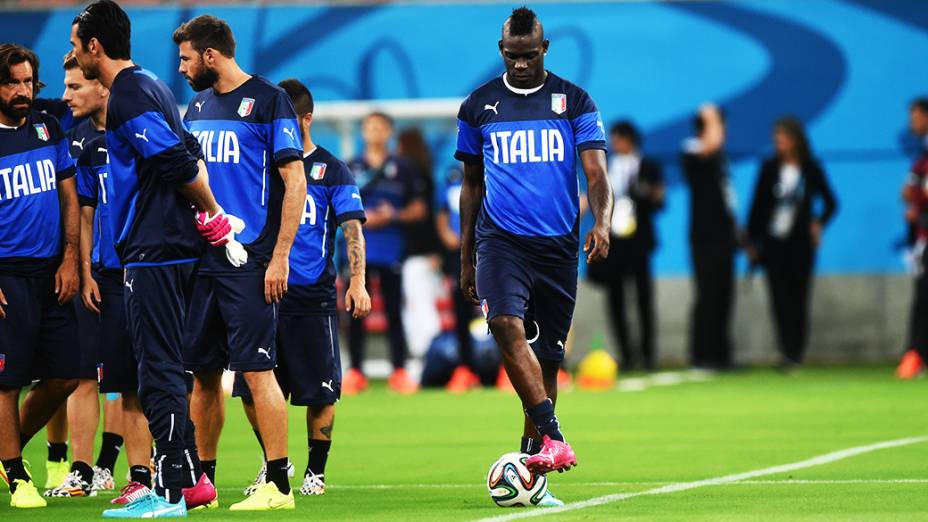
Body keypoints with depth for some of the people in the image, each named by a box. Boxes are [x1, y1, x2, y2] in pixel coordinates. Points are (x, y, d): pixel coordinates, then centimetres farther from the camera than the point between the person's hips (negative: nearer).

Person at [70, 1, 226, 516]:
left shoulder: (126, 97, -14)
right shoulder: (152, 86, 17)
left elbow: (179, 163, -22)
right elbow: (190, 156, 21)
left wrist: (212, 212, -8)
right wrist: (207, 217, 13)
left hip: (153, 253, -10)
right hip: (177, 245, 10)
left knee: (158, 371, -8)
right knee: (163, 368, 15)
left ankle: (172, 491, -9)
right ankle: (187, 479, 18)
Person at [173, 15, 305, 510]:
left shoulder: (268, 100, -5)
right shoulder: (197, 106, 16)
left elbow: (295, 182, -9)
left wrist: (279, 257, -14)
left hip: (248, 262, -7)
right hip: (200, 260, 7)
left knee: (256, 368, -10)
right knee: (203, 373, 9)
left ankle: (278, 484, -8)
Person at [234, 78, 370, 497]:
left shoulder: (330, 170, 2)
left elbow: (352, 229, -3)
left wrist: (357, 282, -15)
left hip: (313, 297, -3)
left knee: (319, 392, 0)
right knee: (251, 388, 0)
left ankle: (316, 471, 13)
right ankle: (273, 462, 19)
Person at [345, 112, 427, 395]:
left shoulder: (403, 168, 8)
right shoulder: (350, 168, 9)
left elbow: (419, 208, 8)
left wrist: (394, 215, -10)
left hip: (391, 249, -1)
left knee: (394, 310, 1)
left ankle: (399, 372, 4)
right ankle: (355, 372, 4)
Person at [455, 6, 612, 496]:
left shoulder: (574, 102, 5)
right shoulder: (479, 106, 9)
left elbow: (596, 174, -4)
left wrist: (601, 222, -24)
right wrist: (466, 258, 15)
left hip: (558, 246, 1)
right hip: (500, 239, 0)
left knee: (546, 356, 4)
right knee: (507, 325, -27)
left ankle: (532, 472, 13)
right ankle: (553, 436, -31)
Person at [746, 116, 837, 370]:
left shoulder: (811, 169, 1)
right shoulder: (769, 168, 3)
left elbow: (830, 202, 11)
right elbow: (757, 205, 5)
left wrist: (819, 224, -5)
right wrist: (752, 241, 3)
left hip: (800, 244, -1)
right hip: (774, 243, 1)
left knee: (798, 298, 1)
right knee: (780, 299, -5)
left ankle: (796, 354, 8)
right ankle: (788, 353, -7)